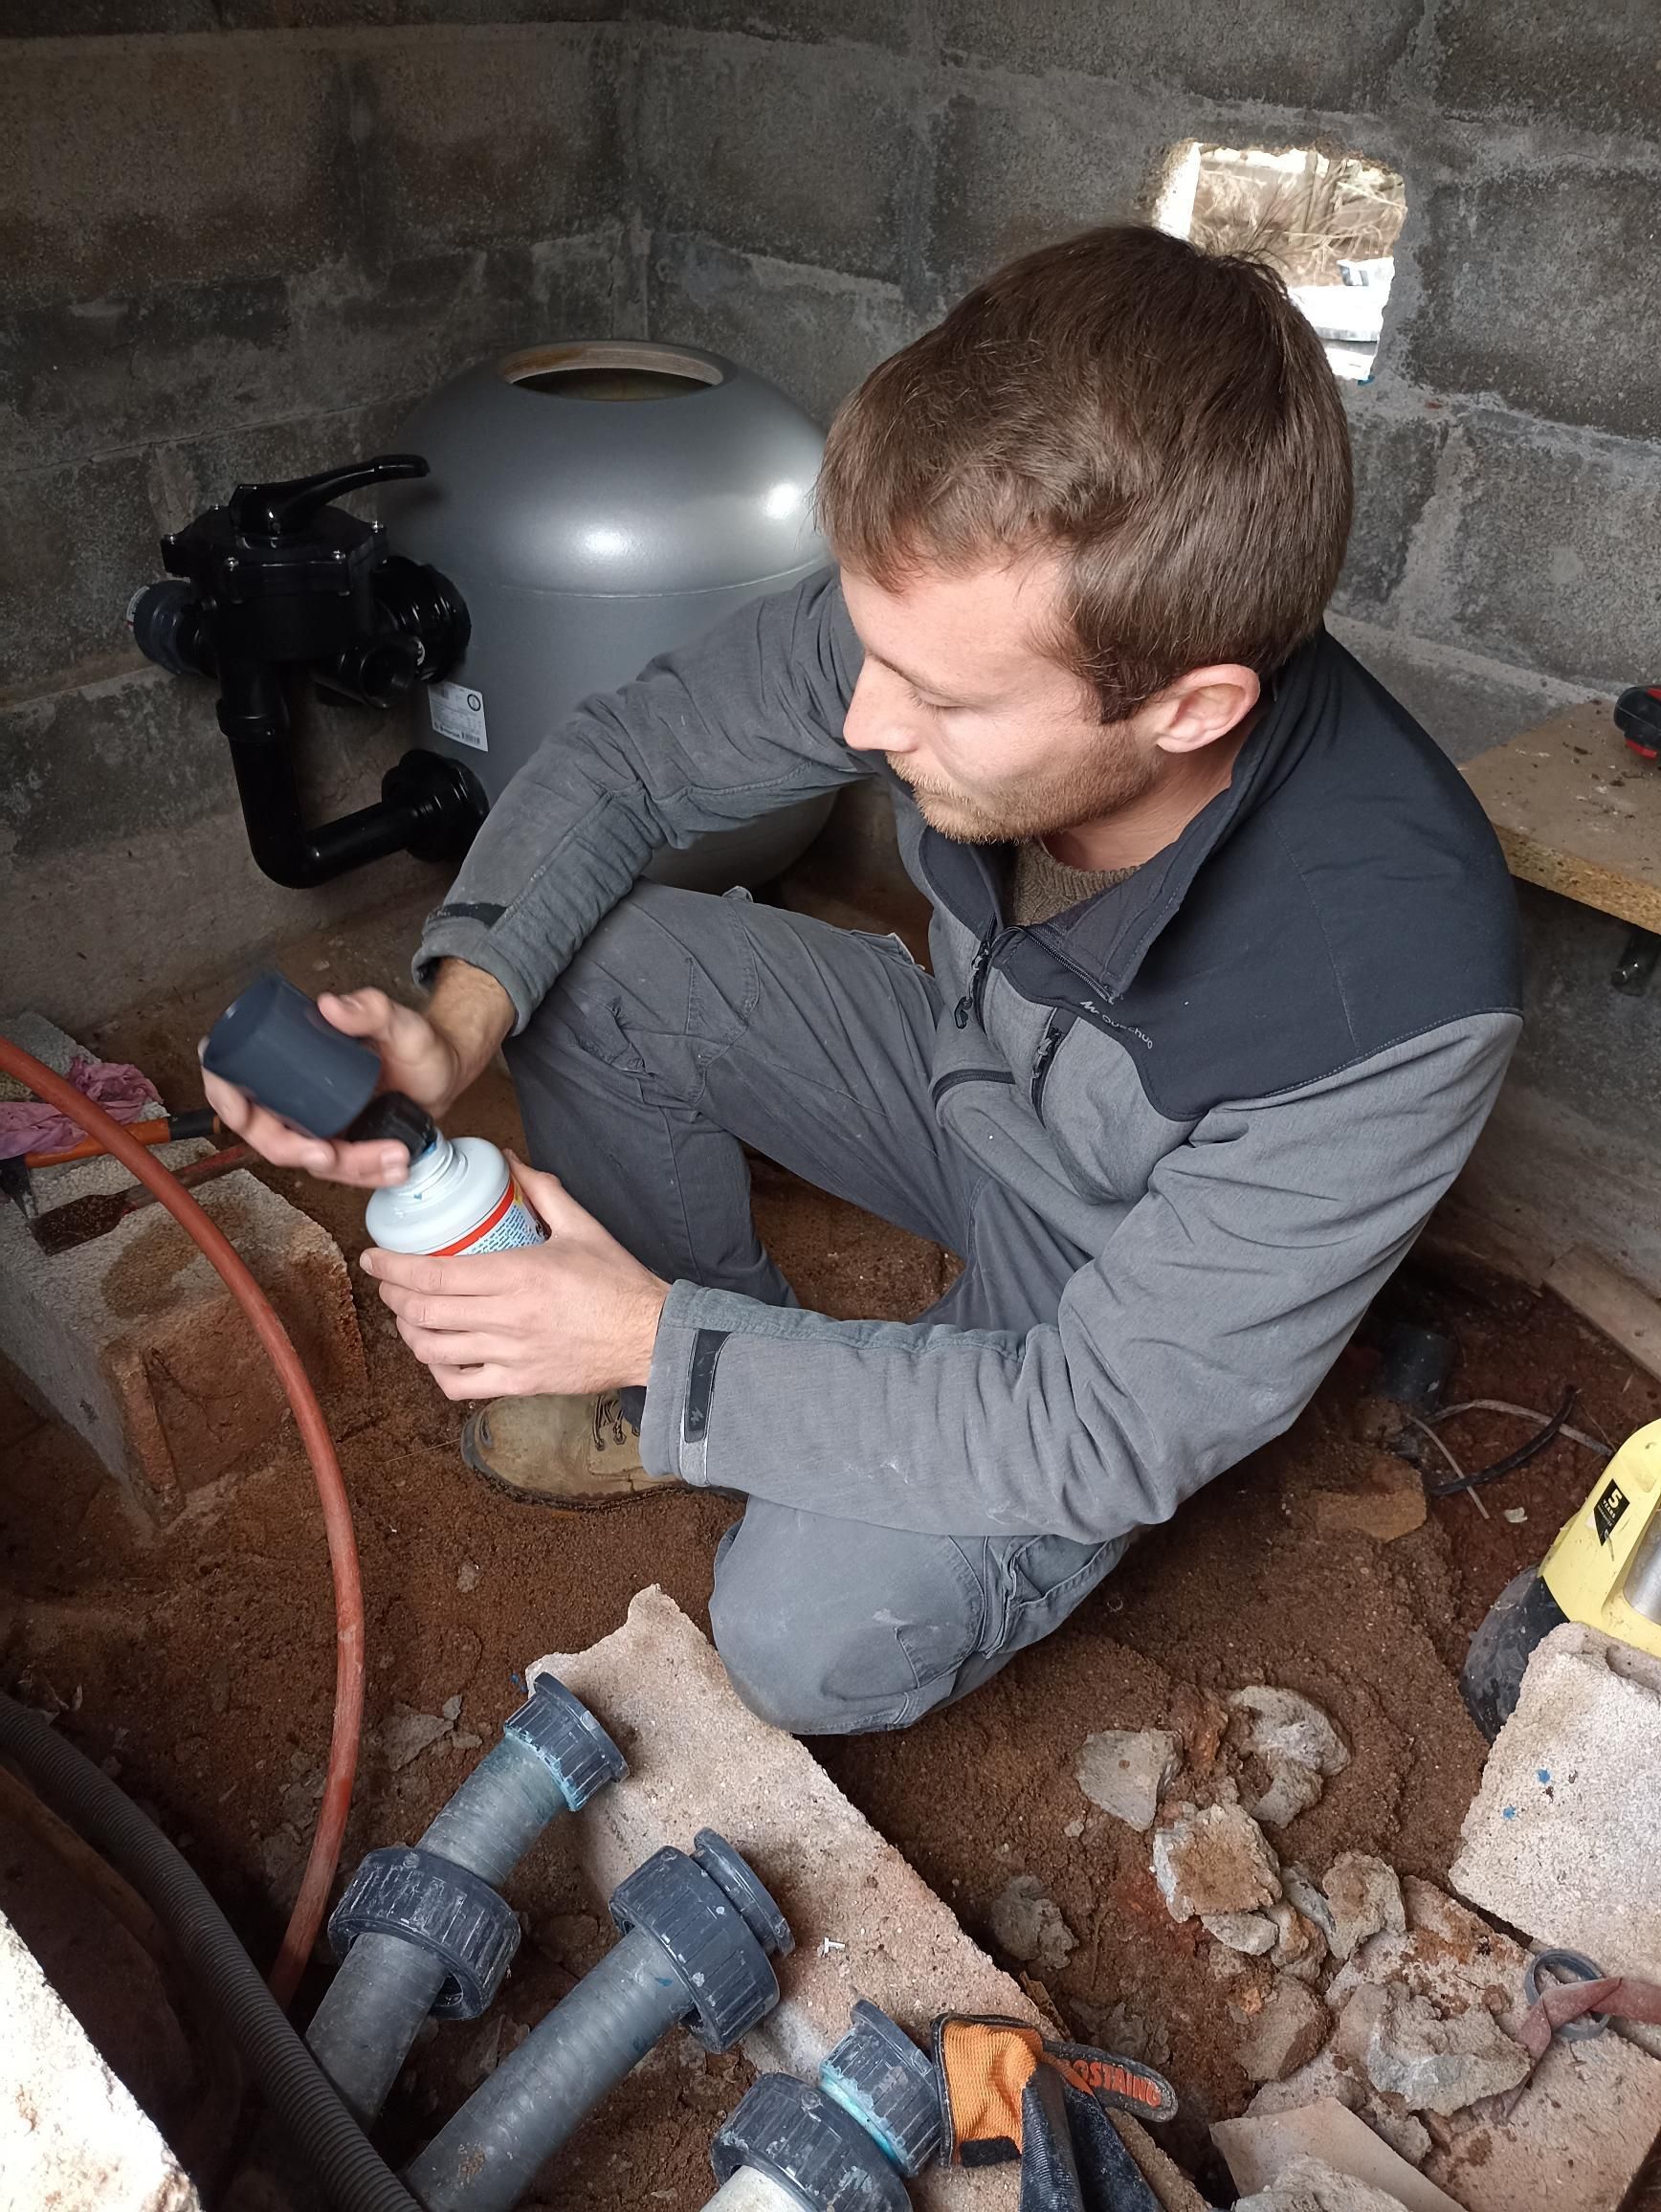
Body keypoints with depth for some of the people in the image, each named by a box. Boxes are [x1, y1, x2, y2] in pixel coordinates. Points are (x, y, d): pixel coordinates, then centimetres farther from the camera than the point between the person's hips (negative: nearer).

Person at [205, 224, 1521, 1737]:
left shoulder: (1398, 994, -38)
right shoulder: (957, 620, -26)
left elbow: (1116, 1422, -29)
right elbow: (621, 757, -9)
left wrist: (662, 1342, -28)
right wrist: (457, 1021, -26)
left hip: (1131, 1295, -4)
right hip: (968, 1078, 5)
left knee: (812, 1639, -23)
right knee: (581, 961, -12)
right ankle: (736, 1357, 10)